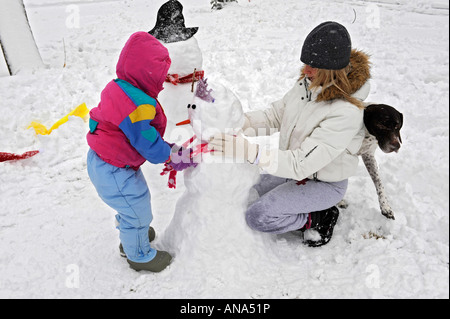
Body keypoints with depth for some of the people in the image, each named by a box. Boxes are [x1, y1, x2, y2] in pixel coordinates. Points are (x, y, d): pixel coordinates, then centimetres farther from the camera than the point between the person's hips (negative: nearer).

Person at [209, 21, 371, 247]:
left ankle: (318, 218, 3)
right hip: (293, 170, 8)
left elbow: (302, 163, -35)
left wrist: (250, 152, -46)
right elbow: (276, 114, -1)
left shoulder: (346, 112, -33)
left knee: (257, 216, -17)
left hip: (323, 184, -8)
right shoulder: (308, 82, -10)